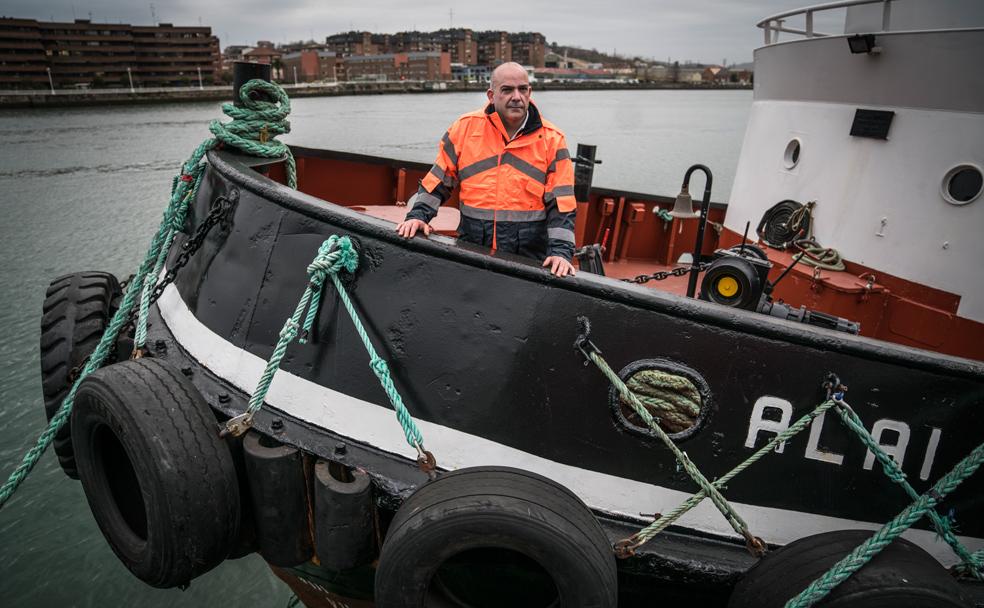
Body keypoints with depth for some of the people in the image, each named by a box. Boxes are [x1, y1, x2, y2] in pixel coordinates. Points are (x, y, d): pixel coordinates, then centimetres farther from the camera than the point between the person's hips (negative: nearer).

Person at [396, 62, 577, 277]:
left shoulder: (552, 139, 2)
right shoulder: (465, 128, 3)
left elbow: (561, 203, -2)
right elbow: (438, 179, 12)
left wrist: (561, 251, -11)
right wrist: (418, 215, 2)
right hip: (470, 252, 1)